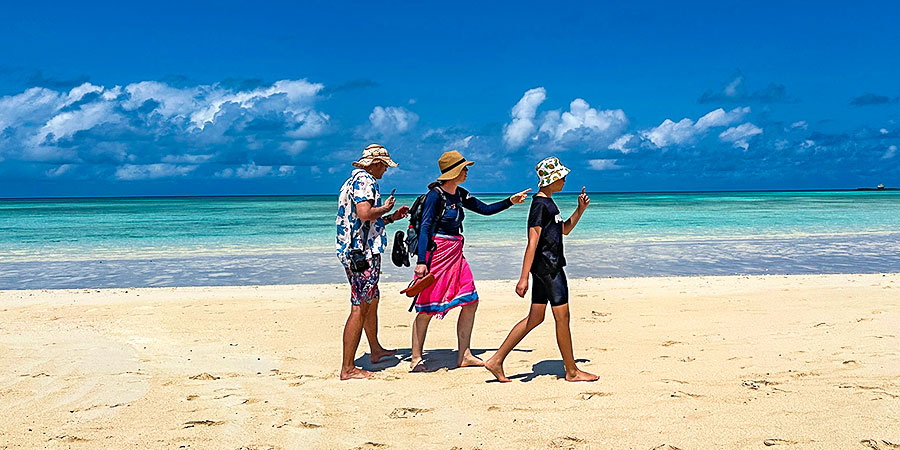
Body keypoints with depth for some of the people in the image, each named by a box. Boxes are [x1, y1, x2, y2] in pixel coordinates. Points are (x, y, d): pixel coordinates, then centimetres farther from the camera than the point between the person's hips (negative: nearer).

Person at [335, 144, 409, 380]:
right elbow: (364, 213, -26)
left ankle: (375, 350, 42)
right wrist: (386, 208, -9)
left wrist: (392, 217, 27)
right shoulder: (365, 181, -11)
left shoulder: (352, 181, 22)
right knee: (359, 309, -10)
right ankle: (347, 368, -9)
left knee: (372, 300, 24)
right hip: (364, 254, -11)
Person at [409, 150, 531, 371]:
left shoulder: (460, 194, 12)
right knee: (428, 307, -4)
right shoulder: (436, 195, -12)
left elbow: (485, 209, 22)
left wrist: (510, 201, 12)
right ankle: (416, 358, 7)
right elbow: (425, 228, -17)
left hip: (456, 254, 9)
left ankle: (464, 355, 15)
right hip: (436, 252, -9)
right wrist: (421, 261, -23)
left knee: (470, 301, 6)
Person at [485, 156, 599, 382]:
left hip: (544, 267, 10)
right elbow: (532, 243, -21)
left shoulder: (547, 202, 16)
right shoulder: (540, 204, -15)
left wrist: (580, 209, 15)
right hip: (547, 265, -10)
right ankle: (572, 371, 12)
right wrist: (524, 278, -25)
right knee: (562, 317, 0)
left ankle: (496, 361, 11)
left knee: (535, 317, 10)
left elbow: (564, 230, 28)